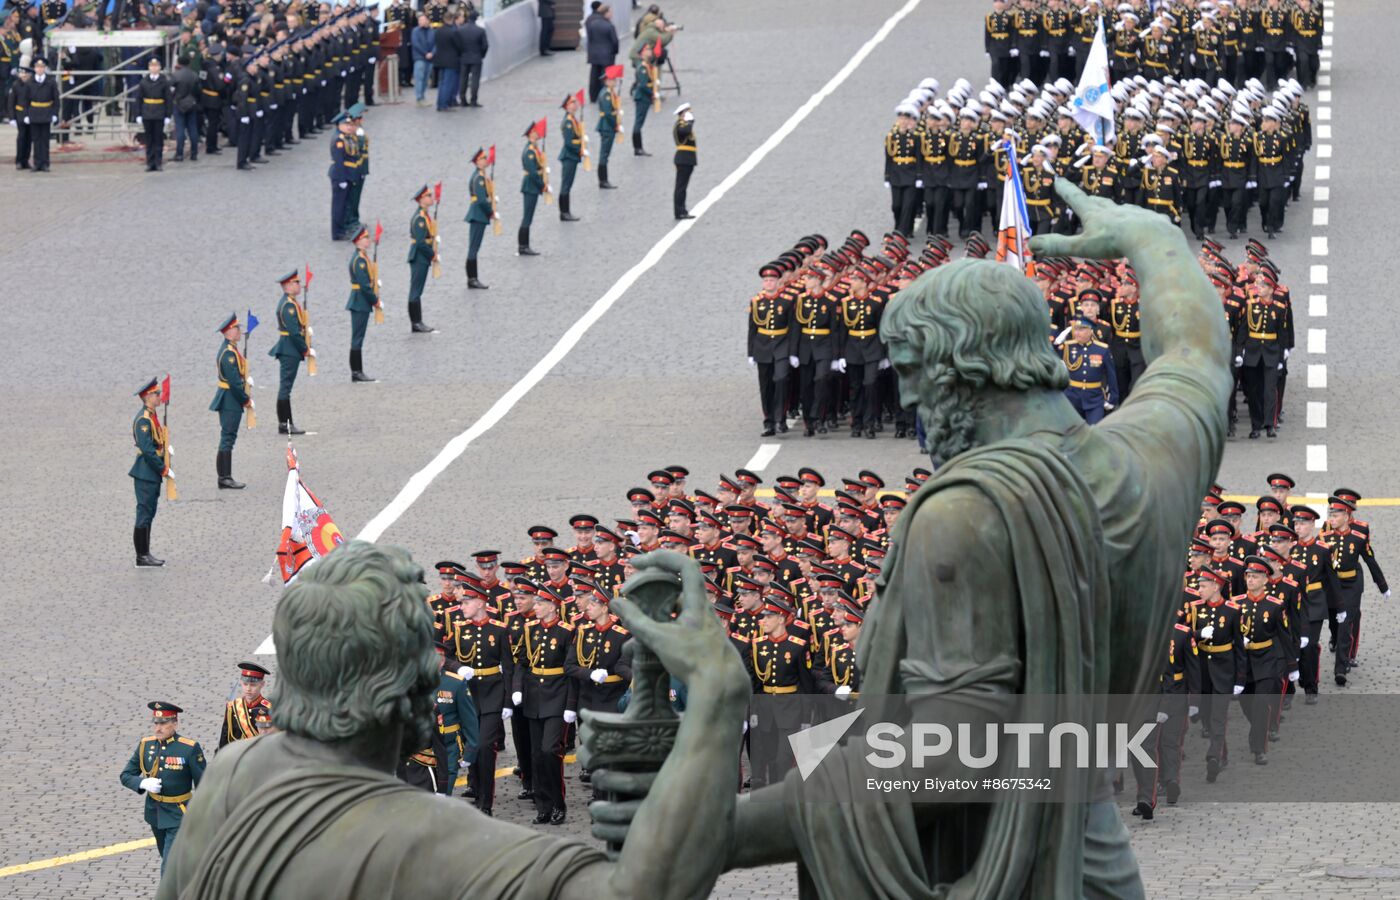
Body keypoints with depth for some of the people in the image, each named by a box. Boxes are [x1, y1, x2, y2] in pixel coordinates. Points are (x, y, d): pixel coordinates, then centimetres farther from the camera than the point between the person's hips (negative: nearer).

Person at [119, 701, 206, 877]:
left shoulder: (190, 749, -17)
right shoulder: (145, 745, -2)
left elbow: (202, 786, -10)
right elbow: (126, 776, 2)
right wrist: (143, 783, -19)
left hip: (179, 816, -6)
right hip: (155, 813, 6)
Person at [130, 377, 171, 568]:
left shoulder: (152, 416, 12)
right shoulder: (144, 419, -19)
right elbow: (147, 450, -23)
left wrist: (166, 447, 4)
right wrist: (164, 470, -18)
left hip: (153, 474, 10)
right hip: (146, 474, -10)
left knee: (148, 514, 14)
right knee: (144, 514, -5)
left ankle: (145, 554, 20)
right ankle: (142, 557, -1)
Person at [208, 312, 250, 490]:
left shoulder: (230, 349, 13)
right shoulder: (229, 353, -19)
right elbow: (234, 381, -21)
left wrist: (245, 398, 13)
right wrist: (245, 400, -12)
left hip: (230, 402, 10)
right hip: (231, 402, -10)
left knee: (228, 438, 12)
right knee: (228, 438, -7)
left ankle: (225, 477, 16)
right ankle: (225, 479, -5)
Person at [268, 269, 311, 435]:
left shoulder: (290, 302, 15)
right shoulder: (289, 305, -17)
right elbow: (294, 332, -21)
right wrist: (306, 350, -15)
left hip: (289, 351, 10)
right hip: (290, 351, -10)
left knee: (285, 387, 11)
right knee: (285, 387, -7)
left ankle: (287, 423, 15)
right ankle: (284, 425, -5)